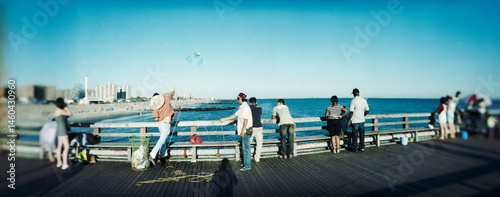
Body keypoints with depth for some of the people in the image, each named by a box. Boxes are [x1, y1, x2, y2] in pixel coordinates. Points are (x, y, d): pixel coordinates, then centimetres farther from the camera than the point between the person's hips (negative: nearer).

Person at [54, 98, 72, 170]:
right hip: (62, 130, -10)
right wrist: (66, 107, -5)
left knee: (59, 147, 15)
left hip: (60, 130, 10)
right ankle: (65, 165, -16)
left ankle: (59, 163, 24)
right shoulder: (60, 110, -18)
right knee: (67, 147, -13)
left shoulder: (56, 110, 12)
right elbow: (70, 114, -10)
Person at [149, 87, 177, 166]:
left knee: (163, 139, 20)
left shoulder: (155, 108, 3)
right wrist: (174, 90, 38)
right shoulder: (166, 99, -4)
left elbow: (156, 118, -5)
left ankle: (163, 156, 28)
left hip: (160, 124, 6)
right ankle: (152, 156, -20)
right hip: (166, 124, -6)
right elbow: (171, 94, 17)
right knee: (161, 141, -10)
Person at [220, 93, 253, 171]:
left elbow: (246, 120, -21)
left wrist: (243, 131, -22)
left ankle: (247, 166, 0)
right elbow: (235, 115, 23)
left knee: (246, 148, -5)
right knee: (244, 148, 15)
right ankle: (246, 164, 23)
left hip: (246, 131, -10)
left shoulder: (245, 107, -16)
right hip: (243, 130, 10)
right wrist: (224, 119, 26)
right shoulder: (242, 107, 16)